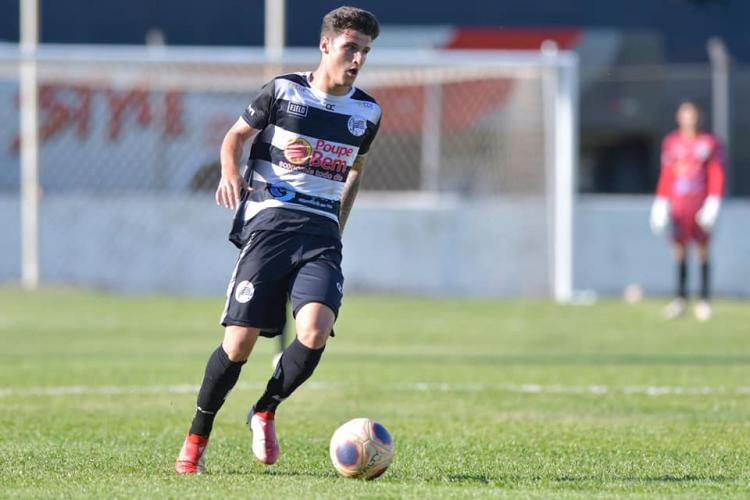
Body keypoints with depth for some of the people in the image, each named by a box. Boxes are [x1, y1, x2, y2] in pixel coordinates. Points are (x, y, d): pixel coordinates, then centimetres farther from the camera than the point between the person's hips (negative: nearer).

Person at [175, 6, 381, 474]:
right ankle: (197, 437, 12)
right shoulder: (284, 90, -1)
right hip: (270, 221, -2)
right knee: (239, 343, -8)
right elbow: (236, 135, 10)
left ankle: (265, 413, 3)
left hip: (321, 232, 2)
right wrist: (230, 172, -10)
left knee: (315, 331, -23)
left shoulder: (368, 112, 8)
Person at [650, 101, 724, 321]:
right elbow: (666, 175, 13)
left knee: (703, 250, -1)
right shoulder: (671, 143, 10)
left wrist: (714, 201, -7)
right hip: (678, 203, 2)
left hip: (700, 202, -2)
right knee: (680, 248, -2)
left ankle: (705, 299, 1)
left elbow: (716, 175, 2)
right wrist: (661, 202, 8)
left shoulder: (709, 143, 3)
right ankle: (681, 297, 0)